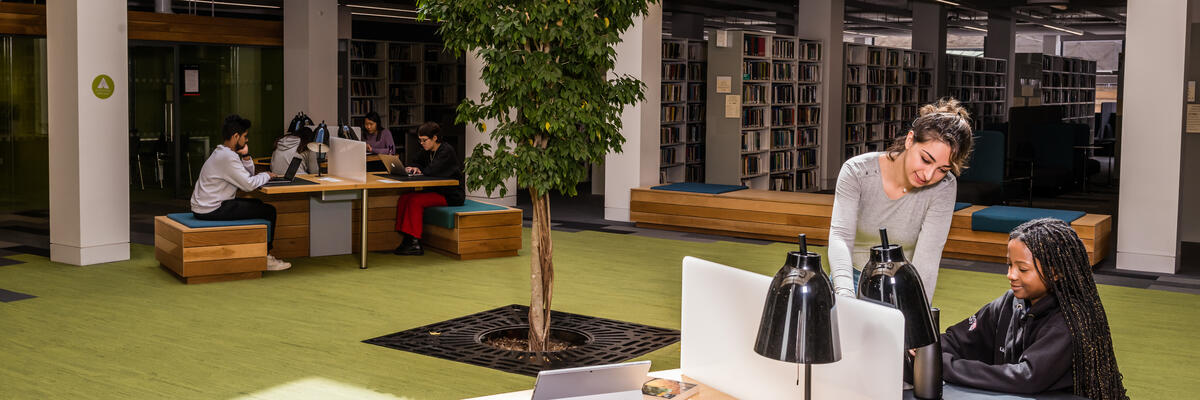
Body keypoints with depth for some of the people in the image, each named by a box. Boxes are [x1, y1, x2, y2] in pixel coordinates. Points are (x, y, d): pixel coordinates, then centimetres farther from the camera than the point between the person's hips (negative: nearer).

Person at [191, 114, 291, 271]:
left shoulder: (222, 153, 14)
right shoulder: (227, 157, -19)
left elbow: (248, 175, 19)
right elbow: (248, 185, -21)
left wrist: (245, 156, 3)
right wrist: (266, 175, -4)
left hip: (203, 206, 11)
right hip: (211, 210, -11)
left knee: (257, 204, 27)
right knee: (269, 211, -7)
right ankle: (263, 258, 2)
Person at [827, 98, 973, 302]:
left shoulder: (943, 188, -14)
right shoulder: (857, 172, -15)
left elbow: (927, 256, -21)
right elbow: (840, 235, -25)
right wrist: (844, 293, -42)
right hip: (853, 280, -1)